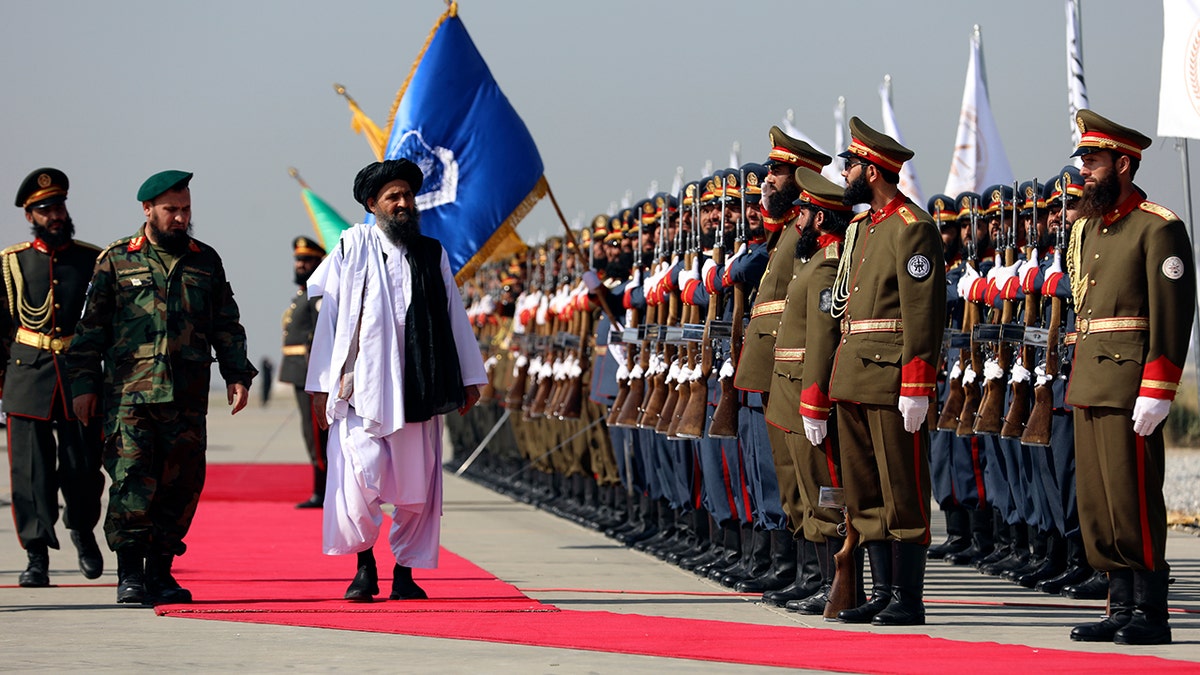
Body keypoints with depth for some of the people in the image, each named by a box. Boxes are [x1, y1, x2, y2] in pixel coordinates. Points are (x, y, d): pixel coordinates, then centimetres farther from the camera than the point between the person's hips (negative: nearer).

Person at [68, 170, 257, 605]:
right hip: (129, 394, -3)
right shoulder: (116, 260, 6)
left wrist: (237, 375, 10)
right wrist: (84, 384, 2)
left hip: (187, 396, 3)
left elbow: (227, 325, 19)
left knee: (181, 485, 2)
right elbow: (91, 326, 7)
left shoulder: (206, 261, 15)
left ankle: (160, 570, 12)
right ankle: (129, 573, -5)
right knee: (132, 481, -11)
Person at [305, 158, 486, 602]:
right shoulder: (352, 250, 4)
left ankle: (405, 571, 12)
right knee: (360, 479, -12)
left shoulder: (432, 254, 13)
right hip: (362, 386, -3)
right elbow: (329, 316, 3)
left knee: (416, 485, 2)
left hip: (418, 388, 3)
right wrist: (322, 384, -1)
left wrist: (469, 378, 12)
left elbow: (454, 316, 15)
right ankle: (364, 565, 5)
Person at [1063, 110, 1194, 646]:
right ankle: (1121, 609, 14)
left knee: (1132, 499, -7)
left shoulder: (1158, 228, -8)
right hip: (1090, 384, 9)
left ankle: (1151, 613, -2)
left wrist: (1156, 392, -18)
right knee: (1095, 501, 8)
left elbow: (1174, 315, -13)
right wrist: (1076, 380, 17)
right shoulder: (1086, 229, 17)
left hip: (1130, 384, -9)